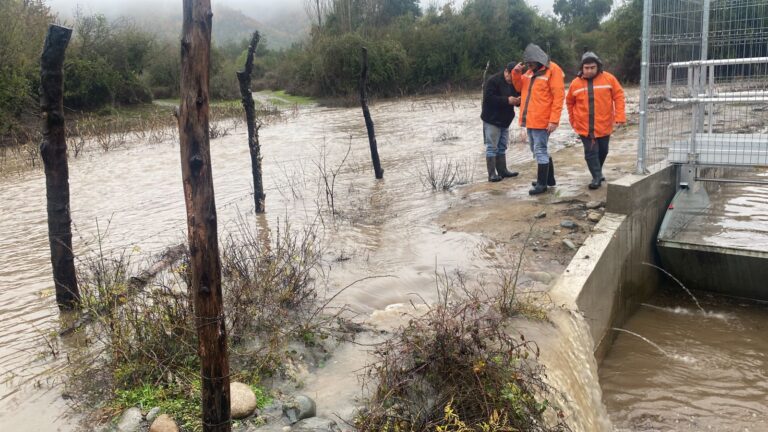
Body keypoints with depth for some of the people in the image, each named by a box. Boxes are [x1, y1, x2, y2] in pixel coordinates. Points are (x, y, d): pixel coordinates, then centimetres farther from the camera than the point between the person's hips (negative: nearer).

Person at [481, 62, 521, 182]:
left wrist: (518, 100, -10)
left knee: (502, 147, 13)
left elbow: (516, 95, 16)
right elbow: (488, 98, -24)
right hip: (492, 120, -8)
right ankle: (492, 174, -3)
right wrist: (507, 100, -26)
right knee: (492, 148, -5)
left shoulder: (513, 83, 9)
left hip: (505, 120, 8)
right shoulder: (493, 81, -16)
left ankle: (502, 170, 21)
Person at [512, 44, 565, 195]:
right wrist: (516, 73, -1)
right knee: (537, 150, 17)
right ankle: (549, 179, 30)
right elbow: (519, 87, 18)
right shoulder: (530, 71, 13)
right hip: (530, 119, 9)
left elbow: (558, 96, -16)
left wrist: (554, 120, -21)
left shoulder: (553, 70, -12)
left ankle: (542, 184, 2)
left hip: (542, 120, -9)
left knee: (540, 151, -5)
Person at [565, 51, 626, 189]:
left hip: (604, 125, 1)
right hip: (584, 127, -1)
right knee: (591, 152, -4)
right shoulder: (576, 83, -2)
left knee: (603, 151, 16)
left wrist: (619, 117, -11)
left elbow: (618, 96, -4)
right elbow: (569, 102, 11)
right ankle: (597, 177, 4)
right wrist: (573, 120, 10)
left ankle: (598, 172, 37)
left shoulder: (608, 79, -5)